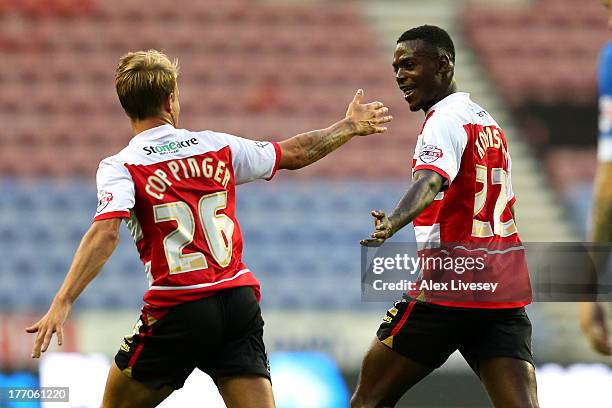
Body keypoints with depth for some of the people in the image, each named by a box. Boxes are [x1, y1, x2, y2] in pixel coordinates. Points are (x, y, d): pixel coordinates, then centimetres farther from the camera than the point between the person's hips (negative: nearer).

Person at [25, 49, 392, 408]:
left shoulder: (121, 167, -4)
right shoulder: (217, 147, 9)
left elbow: (105, 235, -20)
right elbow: (295, 154, 21)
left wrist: (61, 305, -25)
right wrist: (349, 127, 38)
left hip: (177, 311, -3)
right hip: (240, 304, 3)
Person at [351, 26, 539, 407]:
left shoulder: (445, 120, -7)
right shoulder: (488, 122, 20)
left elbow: (432, 180, -28)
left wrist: (392, 224, -46)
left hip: (447, 293, -8)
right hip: (507, 297, 8)